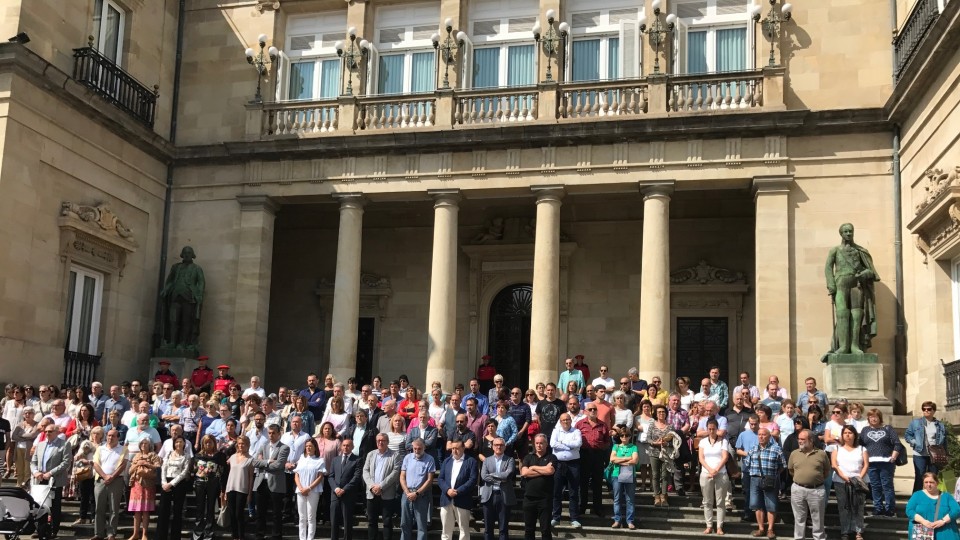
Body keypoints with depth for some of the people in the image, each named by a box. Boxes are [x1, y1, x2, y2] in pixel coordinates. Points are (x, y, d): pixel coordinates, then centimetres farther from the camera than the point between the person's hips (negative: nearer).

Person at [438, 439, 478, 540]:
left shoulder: (471, 461, -1)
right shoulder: (446, 461, 15)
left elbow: (473, 480, -10)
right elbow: (440, 478, 9)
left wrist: (458, 491, -17)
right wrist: (447, 490, -11)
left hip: (462, 501, -4)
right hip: (446, 500, 4)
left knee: (464, 530, 1)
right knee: (446, 530, 8)